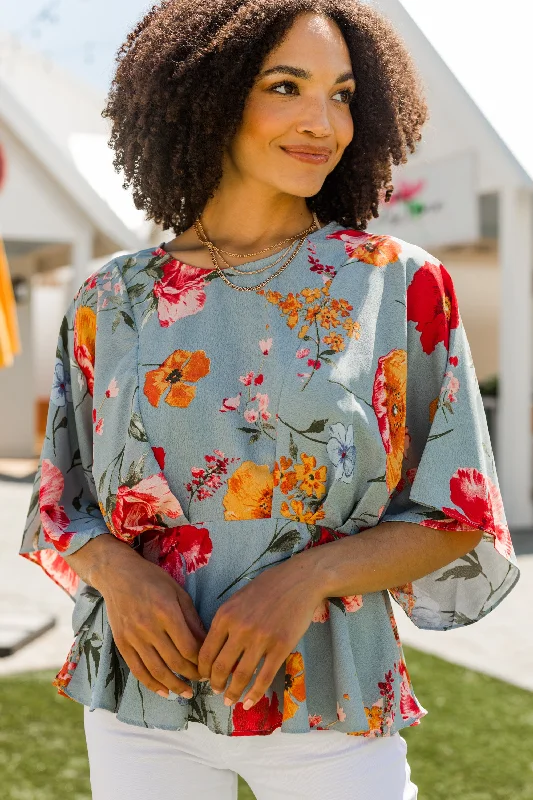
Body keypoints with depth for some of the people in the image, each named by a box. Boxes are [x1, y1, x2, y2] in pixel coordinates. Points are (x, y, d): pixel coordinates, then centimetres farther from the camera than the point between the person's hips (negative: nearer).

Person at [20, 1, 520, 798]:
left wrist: (305, 579, -18)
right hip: (142, 704, 2)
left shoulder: (400, 284, -4)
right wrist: (119, 574, -13)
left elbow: (458, 517, -2)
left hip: (333, 704, -1)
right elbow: (62, 507, 8)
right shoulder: (111, 303, 1)